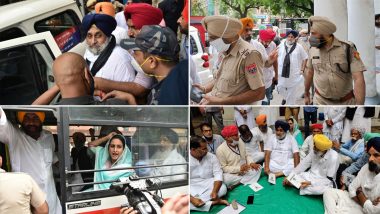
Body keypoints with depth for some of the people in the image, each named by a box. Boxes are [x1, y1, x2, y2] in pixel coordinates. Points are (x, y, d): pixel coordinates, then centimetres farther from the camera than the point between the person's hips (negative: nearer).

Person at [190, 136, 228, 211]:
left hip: (208, 185, 3)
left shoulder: (211, 157, -1)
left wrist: (214, 191, -27)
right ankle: (213, 201, -25)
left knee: (223, 188, -26)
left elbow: (218, 174, -7)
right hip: (192, 188, -3)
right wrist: (192, 199, -33)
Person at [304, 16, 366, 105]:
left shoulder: (347, 48, -13)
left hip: (347, 101, -2)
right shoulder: (313, 49, -1)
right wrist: (306, 95, 18)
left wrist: (359, 104, -27)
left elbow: (358, 79, -19)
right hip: (320, 101, 2)